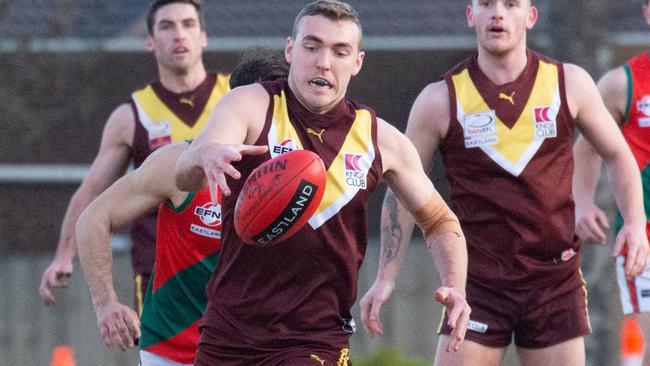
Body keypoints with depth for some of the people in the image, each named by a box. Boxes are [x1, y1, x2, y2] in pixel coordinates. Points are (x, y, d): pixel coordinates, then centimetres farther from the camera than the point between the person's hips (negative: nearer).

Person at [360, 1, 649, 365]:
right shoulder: (440, 100, -1)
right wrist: (386, 277, 1)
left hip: (556, 279, 2)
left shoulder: (570, 84, 3)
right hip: (477, 282, -2)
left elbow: (617, 154, 15)